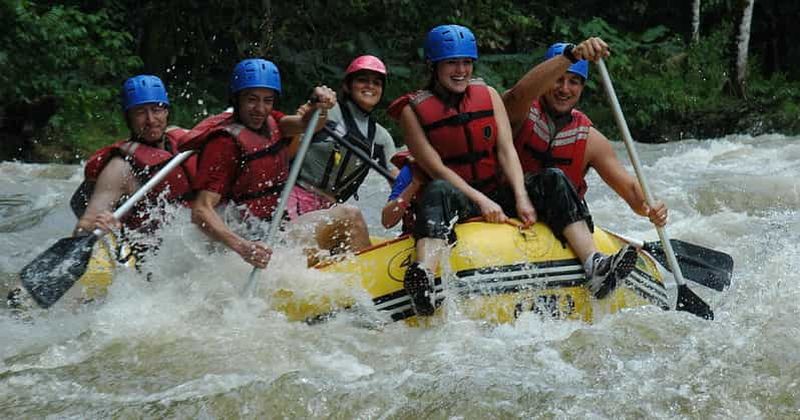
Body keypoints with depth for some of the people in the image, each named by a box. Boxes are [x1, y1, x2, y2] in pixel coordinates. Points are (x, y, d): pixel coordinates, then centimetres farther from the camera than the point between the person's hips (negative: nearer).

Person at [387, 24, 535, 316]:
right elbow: (437, 169, -11)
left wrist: (521, 198, -16)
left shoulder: (488, 95, 11)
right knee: (439, 192, -42)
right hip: (452, 203, -6)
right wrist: (481, 201, -25)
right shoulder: (413, 110, -1)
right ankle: (423, 274, -69)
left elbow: (506, 150, 2)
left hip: (496, 198, 6)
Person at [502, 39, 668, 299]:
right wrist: (571, 55, -41)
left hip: (562, 221, 3)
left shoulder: (590, 139, 7)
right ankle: (594, 265, -53)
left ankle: (595, 267, -56)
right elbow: (520, 93, -28)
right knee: (553, 178, -31)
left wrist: (649, 209, -24)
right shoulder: (520, 113, -2)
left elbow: (629, 187, 1)